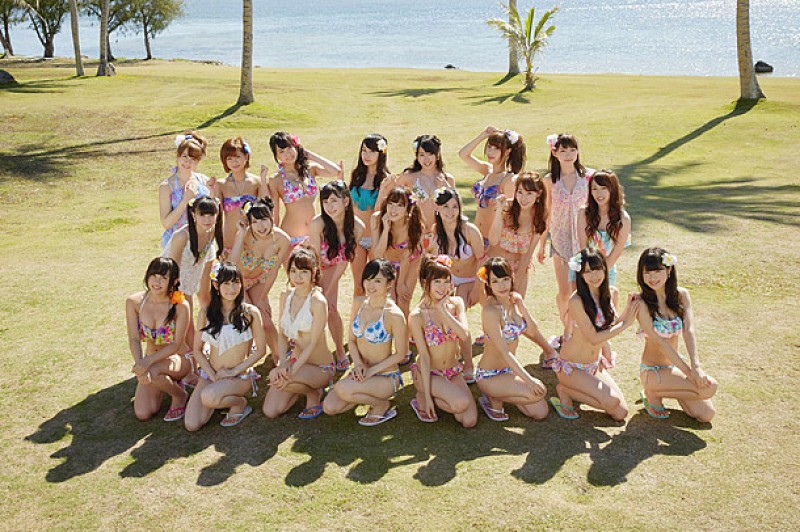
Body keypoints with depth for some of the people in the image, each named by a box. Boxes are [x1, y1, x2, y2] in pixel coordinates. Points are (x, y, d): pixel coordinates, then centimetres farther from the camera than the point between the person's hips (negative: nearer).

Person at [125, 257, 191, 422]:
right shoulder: (134, 302, -11)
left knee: (152, 372, -37)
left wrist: (148, 361, -32)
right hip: (152, 360, 4)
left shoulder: (180, 306, -21)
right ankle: (166, 383, 23)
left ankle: (180, 395, -4)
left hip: (178, 358, -4)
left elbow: (176, 345, -19)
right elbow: (134, 340, -12)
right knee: (142, 414, -9)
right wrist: (140, 364, -30)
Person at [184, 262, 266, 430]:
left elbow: (260, 349, -3)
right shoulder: (206, 313, 2)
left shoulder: (250, 313, -6)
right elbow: (197, 350, 6)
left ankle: (240, 403, -3)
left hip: (240, 376, -4)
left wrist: (234, 371, -11)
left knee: (208, 397, -35)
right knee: (191, 425, -13)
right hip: (209, 374, 4)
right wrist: (213, 375, -8)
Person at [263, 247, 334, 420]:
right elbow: (282, 334, 2)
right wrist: (283, 363, -15)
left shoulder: (318, 301, -20)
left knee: (275, 377, -31)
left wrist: (292, 371, -26)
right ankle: (304, 387, 21)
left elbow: (313, 343, -20)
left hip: (320, 367, -6)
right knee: (270, 411, -6)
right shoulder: (285, 297, 0)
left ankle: (314, 393, -2)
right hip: (295, 359, 6)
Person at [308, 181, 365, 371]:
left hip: (331, 268, 2)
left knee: (331, 309, -4)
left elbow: (343, 261, -15)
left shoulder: (357, 227, -25)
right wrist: (320, 292, -20)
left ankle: (341, 353, 13)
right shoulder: (318, 223, -34)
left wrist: (328, 292, -14)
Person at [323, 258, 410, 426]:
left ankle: (382, 404, -2)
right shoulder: (358, 303, -1)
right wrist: (358, 364, -10)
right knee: (329, 407, -11)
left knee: (342, 389, -29)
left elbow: (400, 354, -12)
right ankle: (369, 395, 14)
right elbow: (352, 340, 8)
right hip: (363, 372, 6)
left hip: (386, 377, -6)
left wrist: (371, 370, -16)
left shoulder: (394, 315, -20)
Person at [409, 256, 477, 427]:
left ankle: (434, 399, 14)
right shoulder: (417, 316, -16)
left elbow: (465, 335, -19)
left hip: (454, 372, 5)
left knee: (470, 421, -11)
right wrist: (427, 396, -17)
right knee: (462, 402, -29)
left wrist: (442, 309, -22)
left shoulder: (456, 303, -3)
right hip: (429, 374, -5)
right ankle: (422, 399, -1)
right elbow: (424, 357, -15)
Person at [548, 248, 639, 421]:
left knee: (621, 413, -1)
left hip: (594, 365, 7)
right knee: (612, 401, -22)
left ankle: (573, 388, 15)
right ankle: (564, 391, -1)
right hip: (571, 366, -7)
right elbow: (594, 338, -23)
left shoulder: (610, 293, -2)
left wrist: (628, 309, -13)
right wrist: (626, 323, -20)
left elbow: (612, 325, 4)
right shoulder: (577, 301, -24)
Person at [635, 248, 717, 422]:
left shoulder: (681, 295, -2)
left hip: (674, 366, 6)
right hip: (652, 370, -5)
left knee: (706, 415, -3)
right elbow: (659, 342, -20)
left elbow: (689, 330, -15)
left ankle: (665, 388, 17)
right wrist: (689, 371, -25)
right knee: (709, 387, -21)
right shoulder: (642, 303, -17)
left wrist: (696, 366, -29)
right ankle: (653, 393, -2)